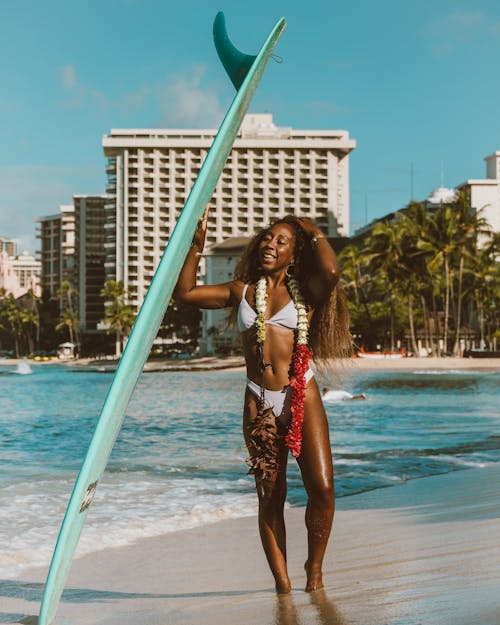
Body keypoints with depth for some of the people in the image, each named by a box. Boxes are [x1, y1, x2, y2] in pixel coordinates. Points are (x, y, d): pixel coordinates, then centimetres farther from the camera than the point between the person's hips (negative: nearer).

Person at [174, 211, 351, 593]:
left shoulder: (305, 292, 6)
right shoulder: (243, 291, 14)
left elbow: (331, 271, -16)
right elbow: (185, 293, 11)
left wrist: (314, 233, 0)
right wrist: (197, 243, 7)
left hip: (302, 396, -2)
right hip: (260, 403, 2)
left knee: (322, 487, -9)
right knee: (271, 497, 2)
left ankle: (314, 567, 12)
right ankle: (282, 581, 7)